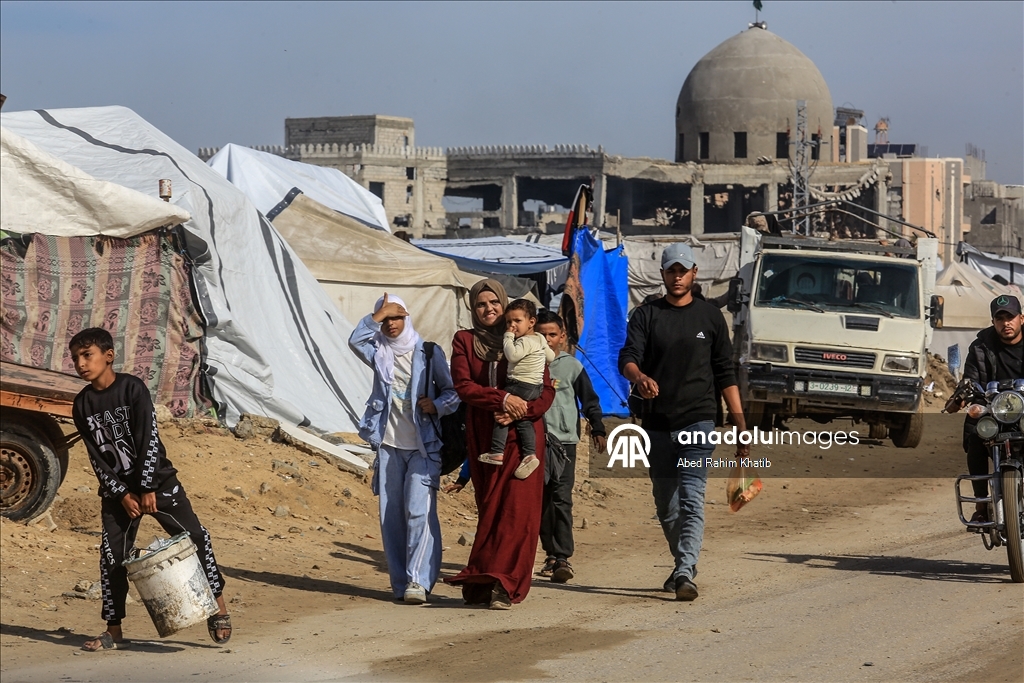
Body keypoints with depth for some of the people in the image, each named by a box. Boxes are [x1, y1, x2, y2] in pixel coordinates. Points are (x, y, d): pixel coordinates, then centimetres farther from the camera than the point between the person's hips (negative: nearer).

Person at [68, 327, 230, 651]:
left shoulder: (133, 388, -12)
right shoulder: (82, 405, -1)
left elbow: (149, 439, -14)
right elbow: (96, 457, -2)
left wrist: (147, 488, -16)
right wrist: (122, 494, -10)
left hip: (157, 480, -3)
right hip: (116, 490, 3)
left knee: (193, 537, -7)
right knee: (112, 556, 0)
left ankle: (218, 607, 4)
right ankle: (113, 630, 8)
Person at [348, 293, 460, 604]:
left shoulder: (429, 352, 5)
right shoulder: (379, 353, 10)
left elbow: (451, 391, 6)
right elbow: (355, 340, -11)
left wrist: (437, 405, -12)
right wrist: (378, 315, -12)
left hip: (423, 445, -3)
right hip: (389, 444, 3)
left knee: (419, 511, -14)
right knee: (391, 515, 3)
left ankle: (418, 580, -16)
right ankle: (400, 583, 8)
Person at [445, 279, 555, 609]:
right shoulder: (464, 341, 9)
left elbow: (546, 390, 3)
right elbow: (463, 385, -3)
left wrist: (521, 411, -15)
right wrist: (502, 399, -17)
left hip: (522, 436, -1)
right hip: (483, 437, 1)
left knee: (518, 510, -11)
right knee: (490, 511, 3)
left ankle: (502, 584, -14)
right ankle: (489, 583, 5)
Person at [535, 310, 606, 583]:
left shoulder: (572, 365, 4)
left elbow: (589, 399, 9)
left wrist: (598, 429, 7)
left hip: (564, 440, -2)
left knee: (561, 498, -10)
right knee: (541, 499, 5)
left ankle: (563, 557, -13)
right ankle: (551, 553, 15)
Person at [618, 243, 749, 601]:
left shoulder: (710, 317, 8)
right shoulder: (646, 316, 7)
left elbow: (725, 374, 10)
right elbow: (627, 357, -7)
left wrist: (740, 424, 3)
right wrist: (639, 377, -32)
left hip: (697, 423, -2)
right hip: (657, 424, 2)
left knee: (692, 501, -15)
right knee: (666, 505, 11)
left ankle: (684, 573, -23)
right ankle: (683, 563, 30)